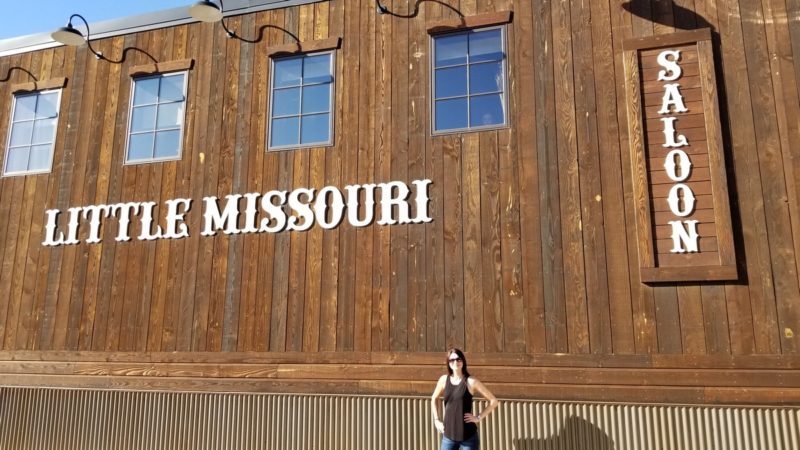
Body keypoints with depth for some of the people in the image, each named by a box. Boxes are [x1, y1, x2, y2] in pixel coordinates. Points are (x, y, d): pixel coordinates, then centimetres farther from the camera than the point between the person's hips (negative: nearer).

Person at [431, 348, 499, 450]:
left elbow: (494, 401, -3)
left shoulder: (471, 381, -7)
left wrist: (479, 417, -7)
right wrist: (436, 420, 12)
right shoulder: (444, 379, 3)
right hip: (448, 435, 3)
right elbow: (434, 399, 20)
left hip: (468, 436, -3)